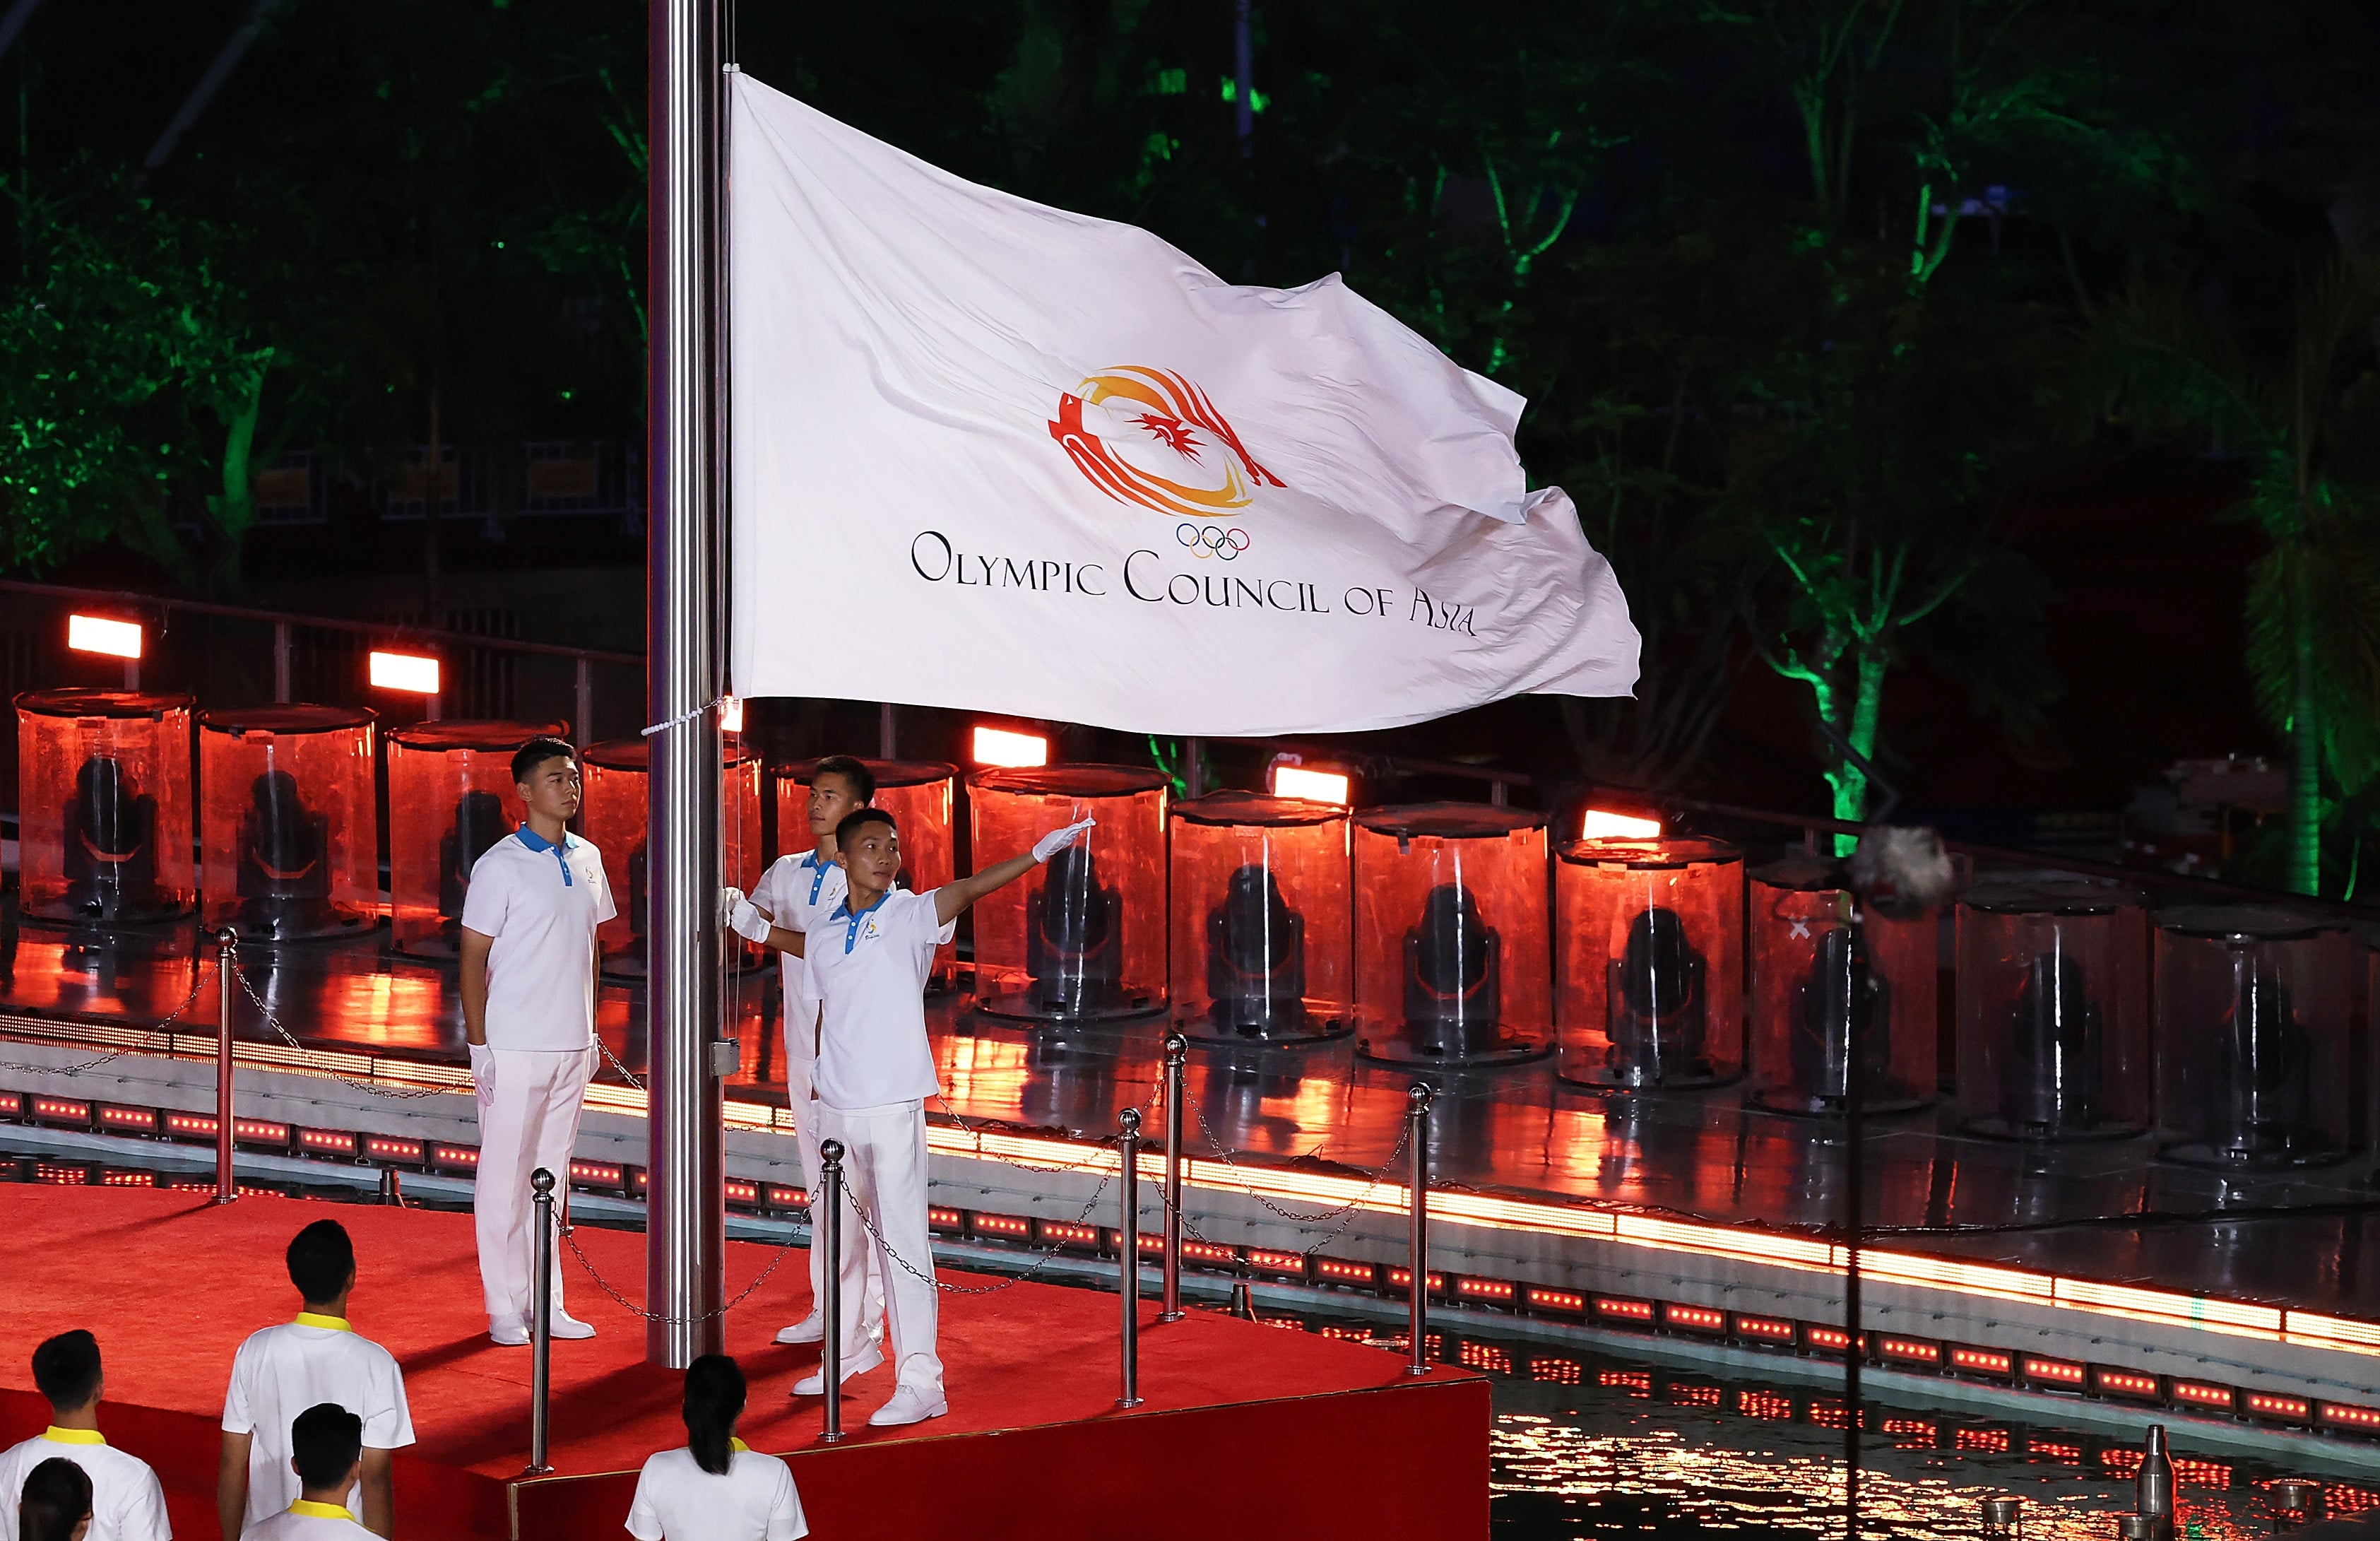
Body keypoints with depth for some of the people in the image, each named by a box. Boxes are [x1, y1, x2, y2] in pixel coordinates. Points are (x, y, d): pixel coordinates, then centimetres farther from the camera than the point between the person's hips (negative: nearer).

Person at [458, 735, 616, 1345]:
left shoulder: (587, 860, 9)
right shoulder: (500, 866, -9)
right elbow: (473, 957, -8)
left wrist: (591, 1030, 14)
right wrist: (478, 1047, -12)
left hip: (572, 1045, 6)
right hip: (515, 1047, -6)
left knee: (552, 1174, 11)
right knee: (505, 1175, 0)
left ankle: (547, 1303, 17)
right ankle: (505, 1310, 4)